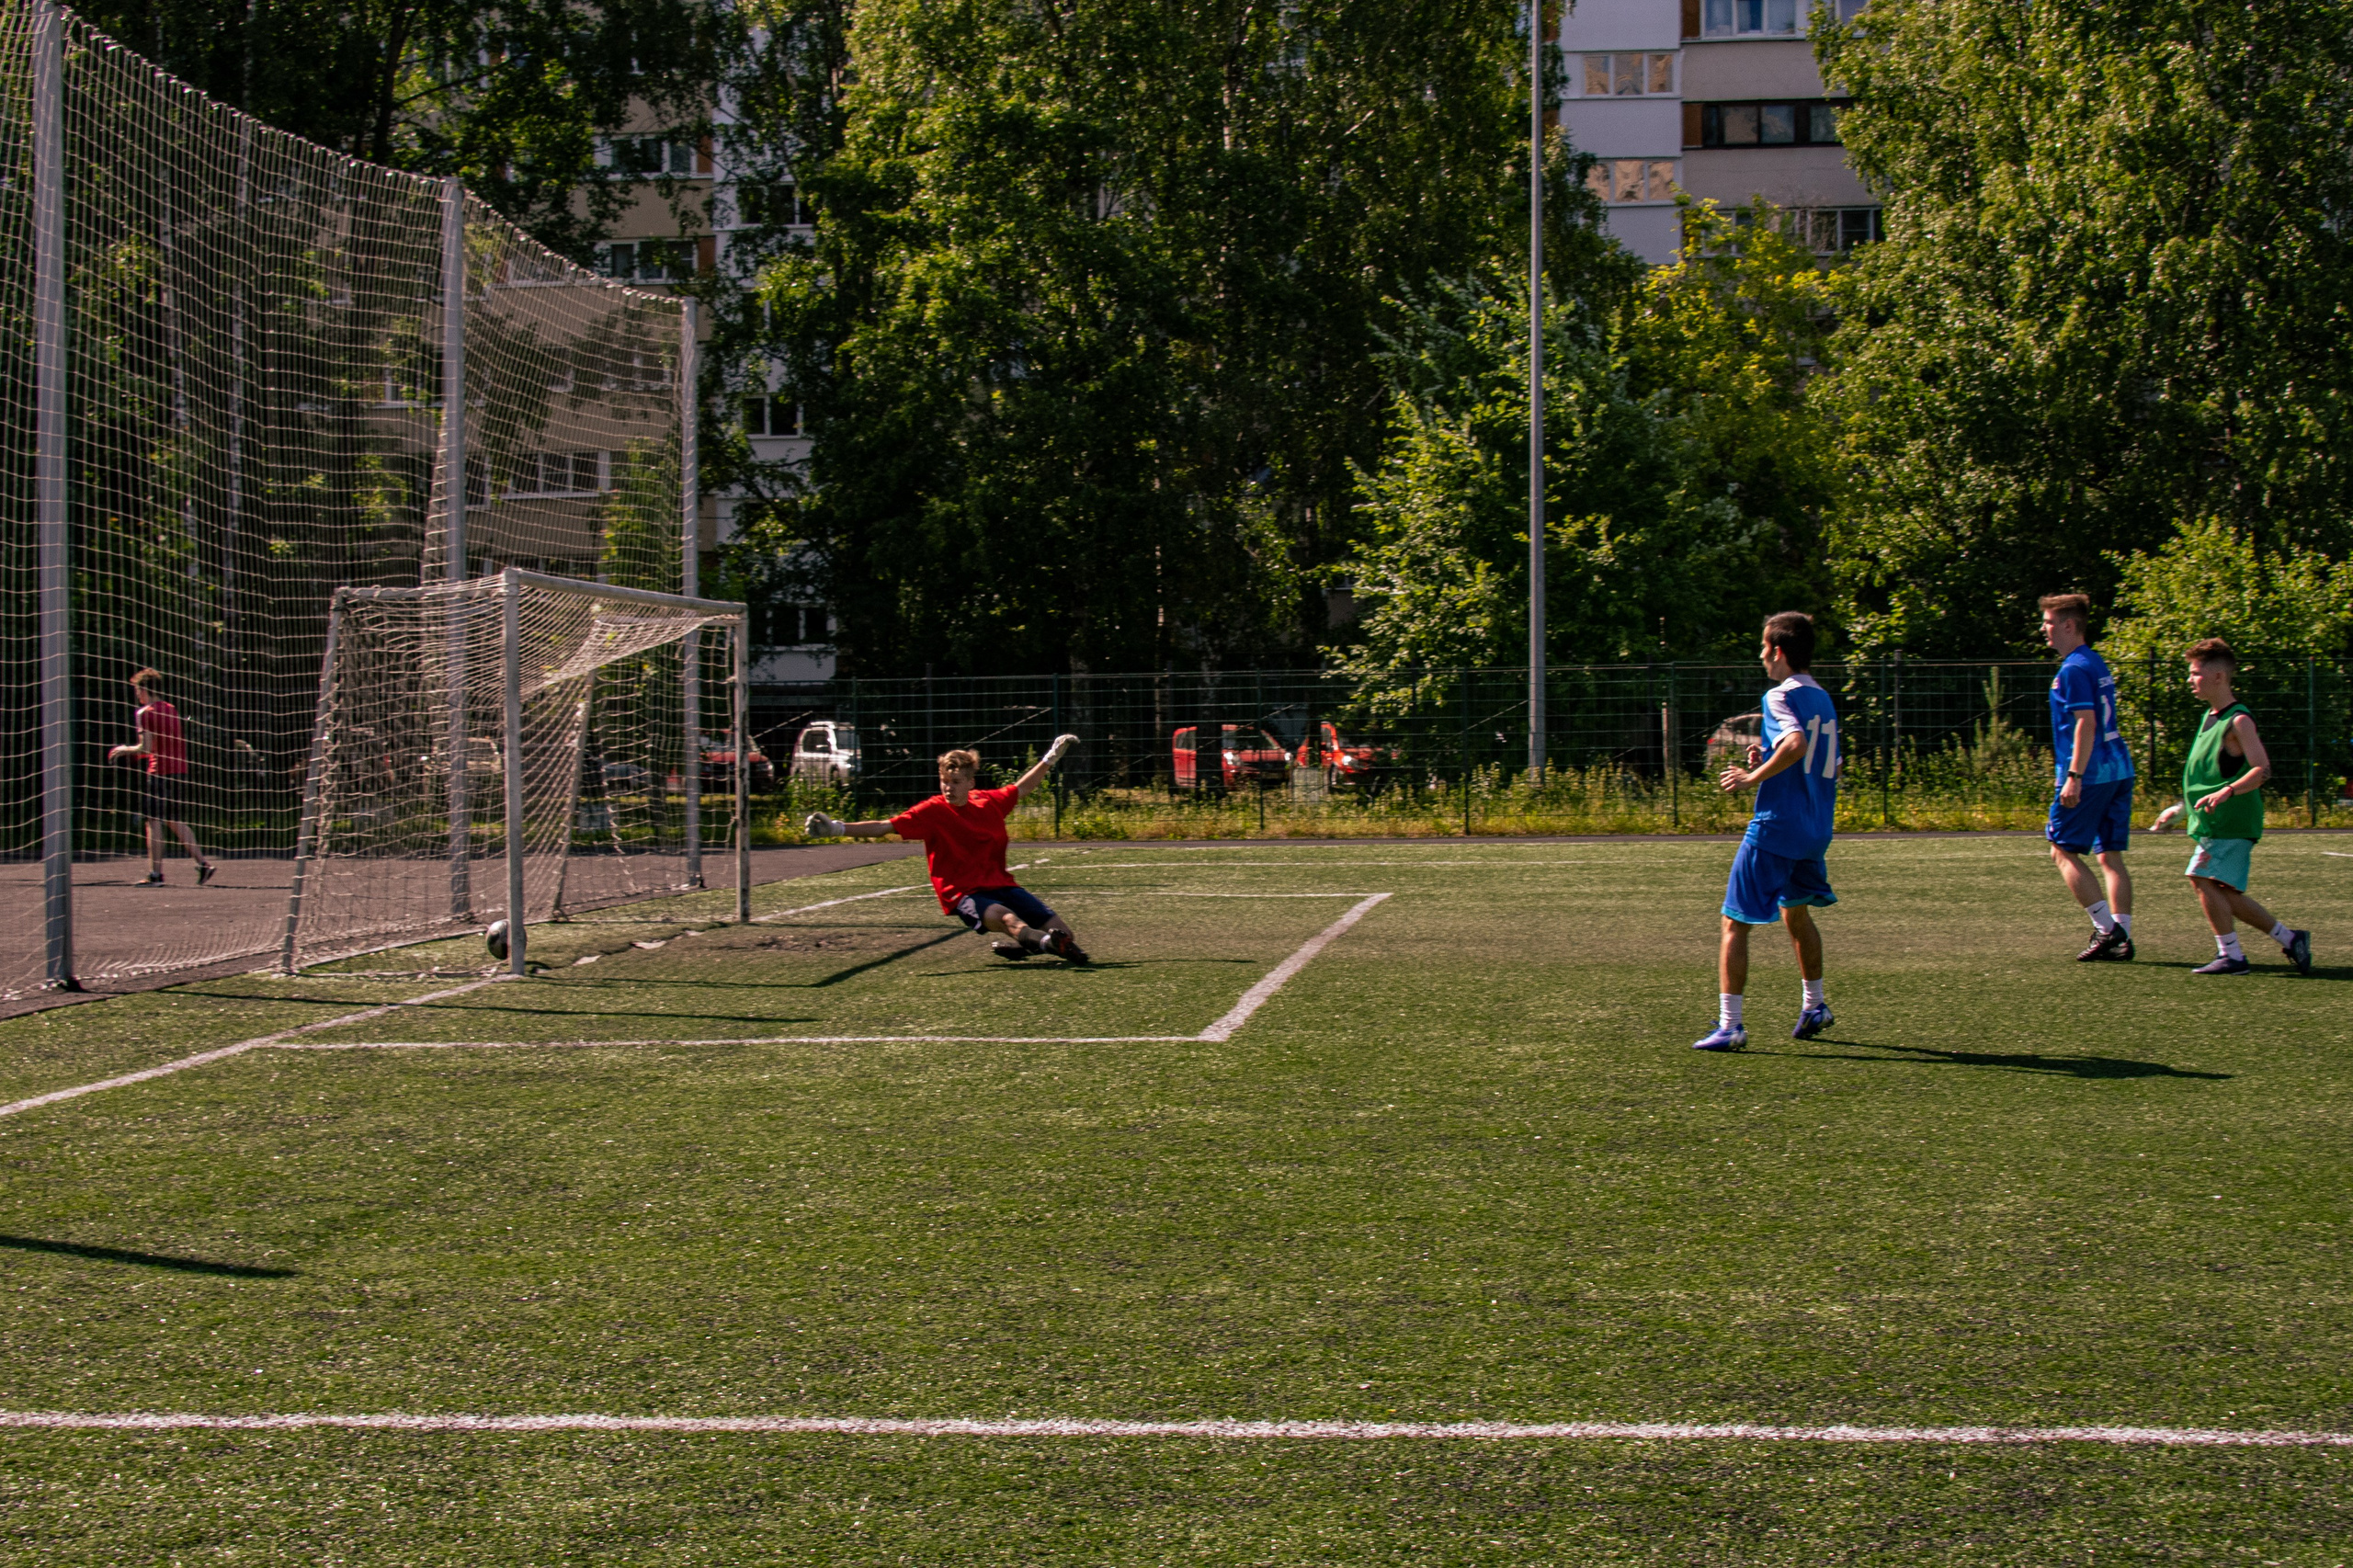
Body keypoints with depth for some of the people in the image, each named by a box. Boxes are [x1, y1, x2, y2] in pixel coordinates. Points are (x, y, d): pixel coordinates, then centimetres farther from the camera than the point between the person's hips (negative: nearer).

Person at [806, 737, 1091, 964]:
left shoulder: (989, 802, 6)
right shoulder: (933, 811, -7)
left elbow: (1023, 787, 24)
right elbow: (883, 827, -14)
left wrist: (1053, 756, 25)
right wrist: (836, 828, -26)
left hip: (1000, 884, 6)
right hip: (964, 894, -5)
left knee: (1061, 930, -6)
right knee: (1007, 919, -37)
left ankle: (1016, 946, 16)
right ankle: (1045, 942, -61)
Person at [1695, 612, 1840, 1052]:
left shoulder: (1781, 696, -11)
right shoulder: (1823, 699, 15)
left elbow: (1797, 744, -30)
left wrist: (1753, 777, -21)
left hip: (1776, 828, -9)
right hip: (1816, 830, 9)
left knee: (1735, 923, -4)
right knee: (1796, 911, 30)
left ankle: (1729, 1026, -9)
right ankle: (1815, 1006, 38)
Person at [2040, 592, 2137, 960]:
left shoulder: (2074, 669, -11)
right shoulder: (2097, 664, 18)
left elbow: (2086, 723, -20)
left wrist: (2073, 776, -22)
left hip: (2091, 775, -9)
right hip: (2118, 771, 9)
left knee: (2063, 851, -2)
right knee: (2110, 854, 8)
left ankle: (2107, 928, -8)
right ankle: (2122, 937, 5)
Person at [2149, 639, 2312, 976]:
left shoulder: (2238, 721, -12)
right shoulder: (2210, 717, 16)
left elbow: (2262, 769, -21)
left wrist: (2227, 792, -34)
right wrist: (2179, 808, 27)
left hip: (2232, 824, -9)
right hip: (2212, 823, 9)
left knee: (2204, 879, -17)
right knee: (2224, 893, 9)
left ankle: (2232, 955, -10)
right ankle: (2289, 939, 20)